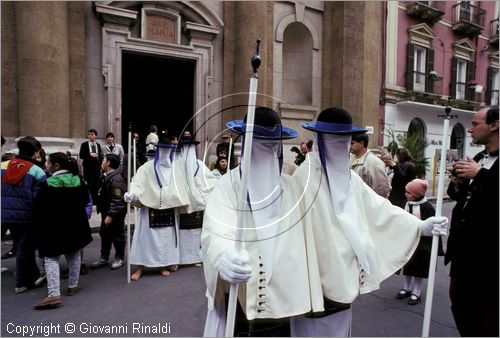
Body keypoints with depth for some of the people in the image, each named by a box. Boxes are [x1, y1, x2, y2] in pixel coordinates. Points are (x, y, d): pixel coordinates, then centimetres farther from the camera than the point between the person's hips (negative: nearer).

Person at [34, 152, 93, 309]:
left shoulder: (48, 184, -16)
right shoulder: (78, 180, -2)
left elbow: (40, 207, -11)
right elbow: (85, 200, 8)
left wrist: (42, 224, 6)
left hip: (53, 227, -4)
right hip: (76, 225, 5)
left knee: (51, 257, 3)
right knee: (74, 255, 18)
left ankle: (54, 293, -7)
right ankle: (72, 286, 28)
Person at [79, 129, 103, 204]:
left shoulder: (98, 145, 12)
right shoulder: (84, 144, 3)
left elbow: (101, 156, 13)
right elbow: (81, 156, -4)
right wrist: (90, 155, -15)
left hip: (96, 167, 3)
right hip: (88, 167, -2)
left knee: (96, 185, 2)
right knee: (88, 186, -5)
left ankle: (95, 201, 8)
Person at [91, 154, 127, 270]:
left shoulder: (116, 179, -22)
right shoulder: (106, 176, 9)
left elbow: (117, 200, -26)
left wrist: (111, 215, -26)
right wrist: (105, 213, 17)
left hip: (115, 214, -10)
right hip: (106, 213, 10)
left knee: (117, 236, 5)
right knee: (105, 235, 18)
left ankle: (119, 258, 20)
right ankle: (104, 258, 31)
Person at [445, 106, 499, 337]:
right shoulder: (477, 159, 12)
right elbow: (458, 196, 17)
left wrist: (480, 174, -22)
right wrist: (457, 183, -2)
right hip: (464, 242, 8)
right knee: (459, 299, 18)